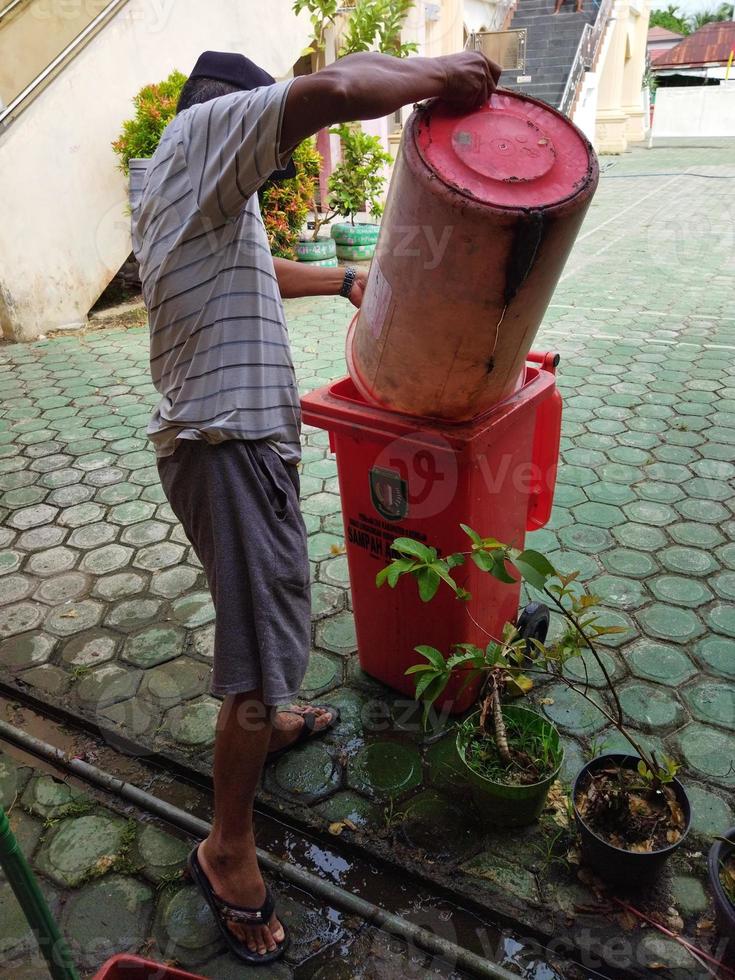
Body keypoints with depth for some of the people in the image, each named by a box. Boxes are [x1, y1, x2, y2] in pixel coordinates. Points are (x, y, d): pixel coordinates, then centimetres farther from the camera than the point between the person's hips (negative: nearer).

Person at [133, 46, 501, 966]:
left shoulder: (175, 189, 23)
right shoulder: (204, 131, -6)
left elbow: (258, 269, 39)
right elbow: (333, 87, -23)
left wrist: (345, 282, 45)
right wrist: (439, 72, -8)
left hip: (223, 434, 11)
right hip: (227, 439, -11)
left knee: (263, 606, 27)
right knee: (262, 649, -5)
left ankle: (266, 719, 49)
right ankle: (228, 849, 12)